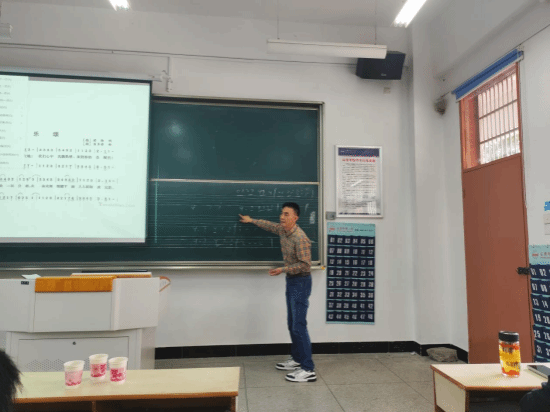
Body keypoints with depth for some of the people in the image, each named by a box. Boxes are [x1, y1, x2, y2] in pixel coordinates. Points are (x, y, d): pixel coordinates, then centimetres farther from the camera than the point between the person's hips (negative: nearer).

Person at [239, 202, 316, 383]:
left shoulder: (300, 238, -24)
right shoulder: (282, 230, 4)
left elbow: (305, 264, -24)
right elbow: (270, 225, 25)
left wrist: (283, 269, -25)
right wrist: (251, 220, 34)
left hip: (301, 282, -9)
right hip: (291, 280, 9)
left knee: (299, 326, -8)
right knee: (292, 324, 16)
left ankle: (308, 370, -2)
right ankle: (297, 359, 30)